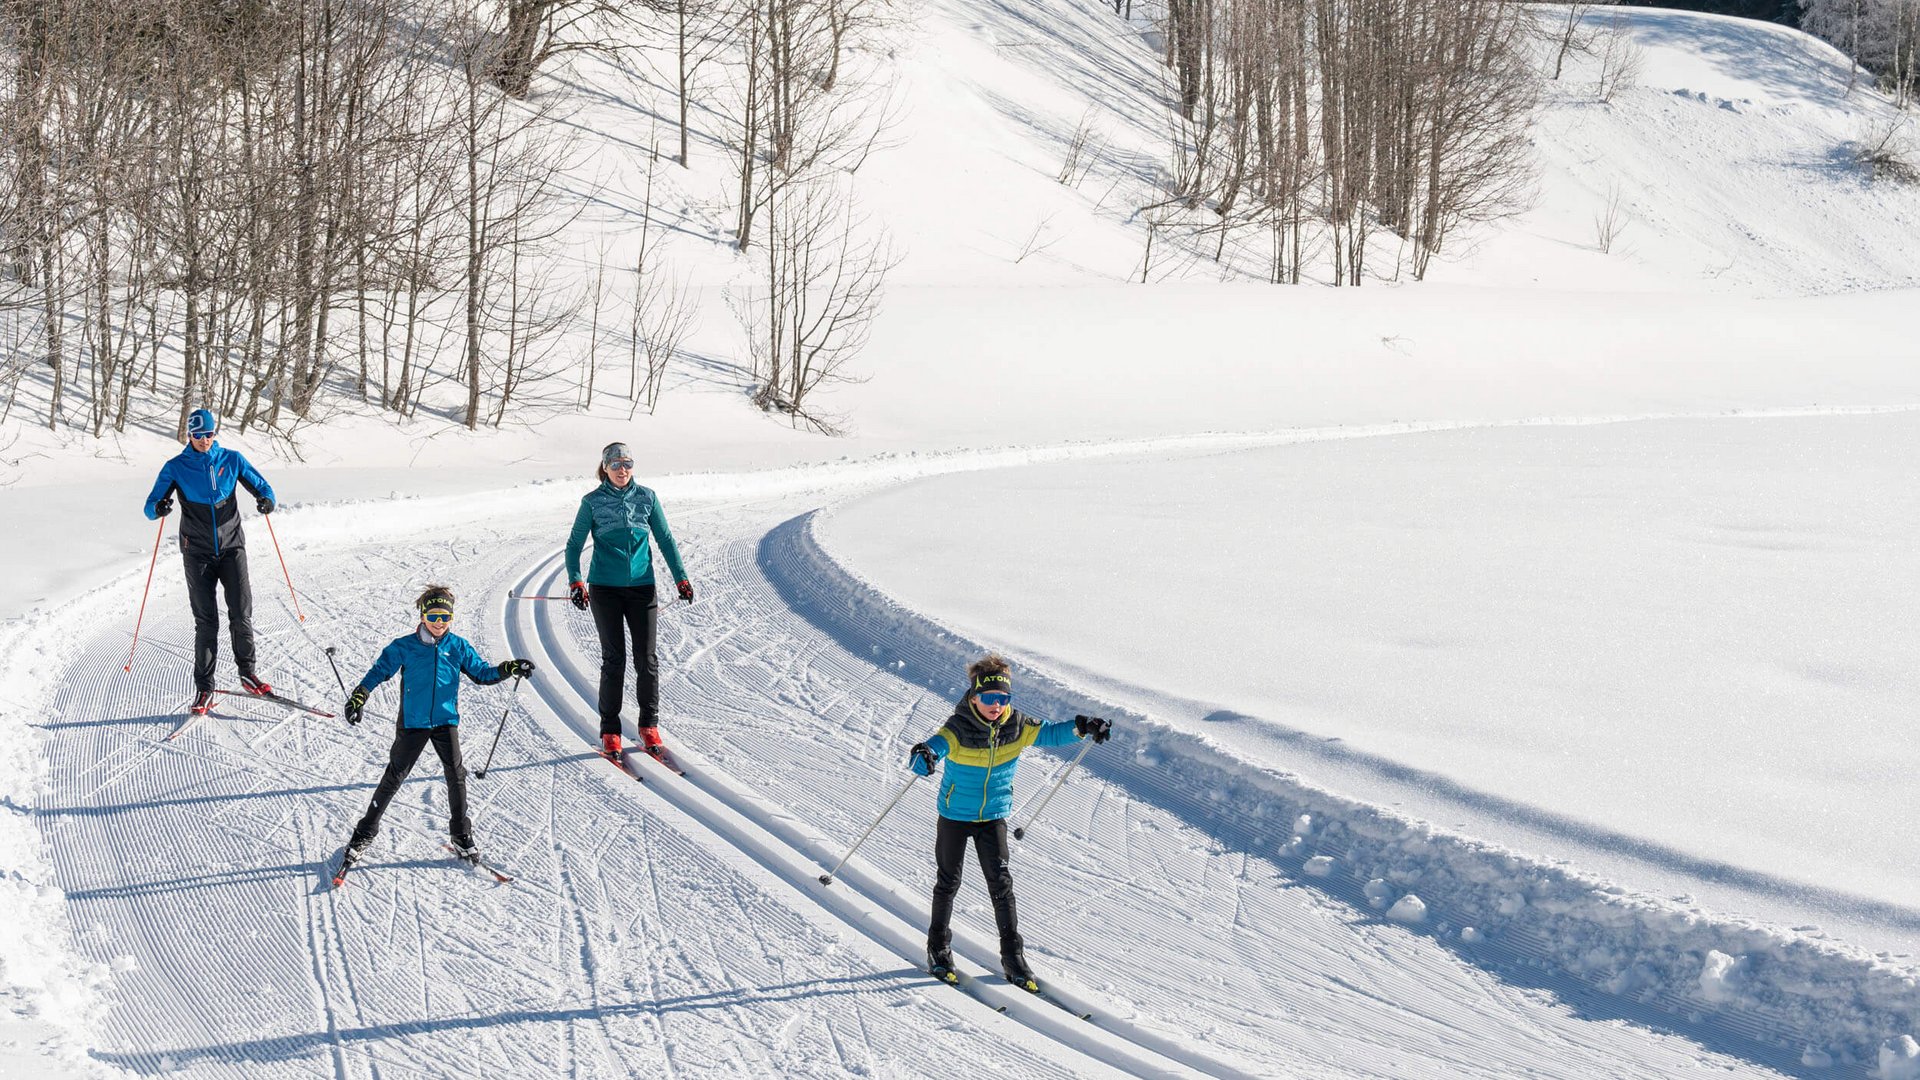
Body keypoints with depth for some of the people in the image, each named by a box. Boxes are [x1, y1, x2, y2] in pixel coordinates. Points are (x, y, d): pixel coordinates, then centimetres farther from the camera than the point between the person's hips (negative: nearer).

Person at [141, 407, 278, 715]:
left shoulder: (232, 459, 4)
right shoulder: (176, 467, -1)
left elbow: (260, 485, 8)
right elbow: (150, 507, -3)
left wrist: (266, 499, -16)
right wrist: (159, 508, -28)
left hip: (231, 547, 1)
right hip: (198, 553, -1)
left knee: (241, 614, -5)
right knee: (206, 622, -3)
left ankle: (247, 672, 14)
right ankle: (204, 688, 3)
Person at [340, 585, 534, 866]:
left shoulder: (459, 647, 4)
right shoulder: (404, 647, -4)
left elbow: (481, 673, 11)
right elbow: (380, 670, -3)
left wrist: (508, 669, -5)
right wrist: (359, 696, -14)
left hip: (446, 720, 2)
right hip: (412, 722, -2)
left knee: (456, 775, -2)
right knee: (395, 776, 3)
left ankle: (461, 835, 13)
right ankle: (365, 831, 14)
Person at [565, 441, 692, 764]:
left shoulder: (647, 498, 5)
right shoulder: (592, 502, 0)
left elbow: (665, 539, 10)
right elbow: (575, 544, 3)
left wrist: (681, 578, 5)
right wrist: (575, 582, -9)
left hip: (642, 587, 2)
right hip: (605, 589, -2)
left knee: (646, 659, 1)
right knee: (614, 660, -2)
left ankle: (649, 728, 13)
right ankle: (610, 733, 6)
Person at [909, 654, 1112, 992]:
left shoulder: (1016, 727, -12)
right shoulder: (958, 729, -25)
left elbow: (1049, 733, -5)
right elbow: (936, 745, -40)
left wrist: (1081, 728, -23)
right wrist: (922, 757, -64)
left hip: (994, 817, 2)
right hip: (955, 816, -2)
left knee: (1002, 885, 0)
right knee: (948, 883, 12)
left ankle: (1013, 957, 7)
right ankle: (938, 948, 30)